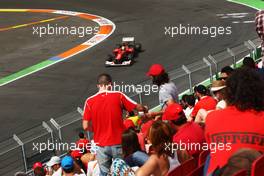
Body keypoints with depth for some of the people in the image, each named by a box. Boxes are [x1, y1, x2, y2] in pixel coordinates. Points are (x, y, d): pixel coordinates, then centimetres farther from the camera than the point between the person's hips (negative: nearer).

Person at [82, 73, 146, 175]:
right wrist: (145, 109, 23)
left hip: (101, 145, 1)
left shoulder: (90, 101, -4)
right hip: (118, 143, -1)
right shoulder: (118, 96, -6)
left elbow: (85, 126, -5)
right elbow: (139, 107, 0)